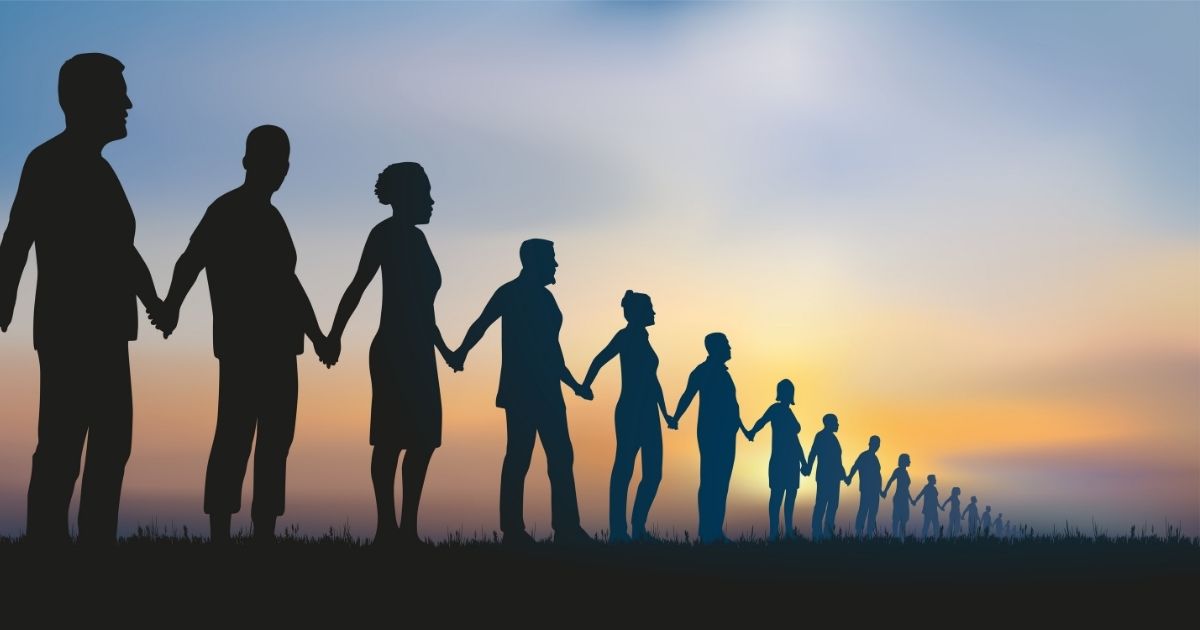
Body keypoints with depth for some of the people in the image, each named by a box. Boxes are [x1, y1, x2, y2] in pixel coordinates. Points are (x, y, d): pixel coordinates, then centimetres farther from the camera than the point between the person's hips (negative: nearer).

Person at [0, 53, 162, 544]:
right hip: (72, 332, -10)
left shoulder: (95, 167, 19)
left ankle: (97, 543, 18)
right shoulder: (51, 161, -7)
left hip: (102, 331, 10)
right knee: (61, 448, -9)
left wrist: (151, 300, 27)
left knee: (111, 444, 12)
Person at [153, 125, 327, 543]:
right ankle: (219, 535, -9)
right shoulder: (227, 211, -5)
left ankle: (265, 534, 10)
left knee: (275, 438, 7)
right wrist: (171, 307, -35)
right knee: (235, 435, -10)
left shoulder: (269, 216, 19)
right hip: (244, 345, -9)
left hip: (276, 345, 9)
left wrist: (315, 334, 29)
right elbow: (192, 260, -19)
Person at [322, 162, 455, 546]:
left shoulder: (414, 238, 20)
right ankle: (389, 527, -11)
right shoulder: (390, 233, -4)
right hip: (395, 351, -9)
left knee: (422, 439, 5)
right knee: (392, 439, -10)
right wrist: (334, 335, -24)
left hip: (416, 352, 9)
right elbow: (359, 284, -15)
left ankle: (403, 528, 6)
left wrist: (442, 349, 36)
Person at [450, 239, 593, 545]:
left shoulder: (543, 296, 17)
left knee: (560, 457, 4)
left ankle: (567, 529, 3)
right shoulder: (512, 292, -5)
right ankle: (513, 530, -6)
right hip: (521, 390, -8)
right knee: (519, 458, -7)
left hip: (546, 391, 8)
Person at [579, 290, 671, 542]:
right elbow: (600, 360, -17)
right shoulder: (627, 335, -5)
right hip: (631, 411, -9)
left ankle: (638, 528, 11)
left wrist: (665, 413, 28)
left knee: (653, 473, 6)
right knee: (624, 470, -8)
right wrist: (585, 386, -23)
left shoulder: (642, 338, 21)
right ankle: (617, 531, -8)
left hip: (647, 414, 9)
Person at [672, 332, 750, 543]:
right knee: (711, 482, -10)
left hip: (725, 434, 9)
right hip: (711, 433, -9)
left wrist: (742, 427, 37)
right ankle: (708, 532, -11)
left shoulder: (722, 372, 20)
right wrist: (675, 419, -32)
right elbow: (688, 396, -18)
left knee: (720, 482, 8)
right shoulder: (704, 370, -6)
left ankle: (716, 531, 10)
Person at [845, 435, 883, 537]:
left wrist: (879, 489, 23)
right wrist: (849, 477, -39)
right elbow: (855, 467, -21)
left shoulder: (874, 457, 19)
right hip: (866, 488, -9)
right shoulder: (864, 456, -6)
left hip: (874, 489, 9)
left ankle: (870, 533, 9)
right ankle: (859, 532, -16)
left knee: (873, 511, 7)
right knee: (863, 510, -13)